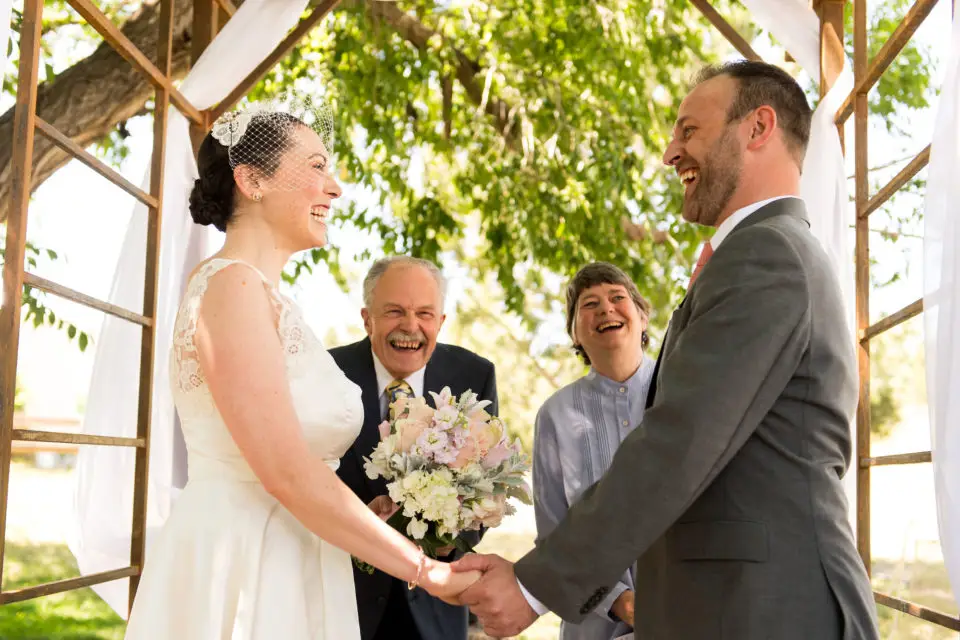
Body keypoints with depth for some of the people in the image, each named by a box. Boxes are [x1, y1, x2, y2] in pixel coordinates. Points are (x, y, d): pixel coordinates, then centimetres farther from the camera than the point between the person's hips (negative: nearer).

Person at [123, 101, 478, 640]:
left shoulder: (262, 295, 13)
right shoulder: (232, 285, -15)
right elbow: (288, 473, -22)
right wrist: (427, 570, -15)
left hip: (284, 572, 9)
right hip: (240, 573, -9)